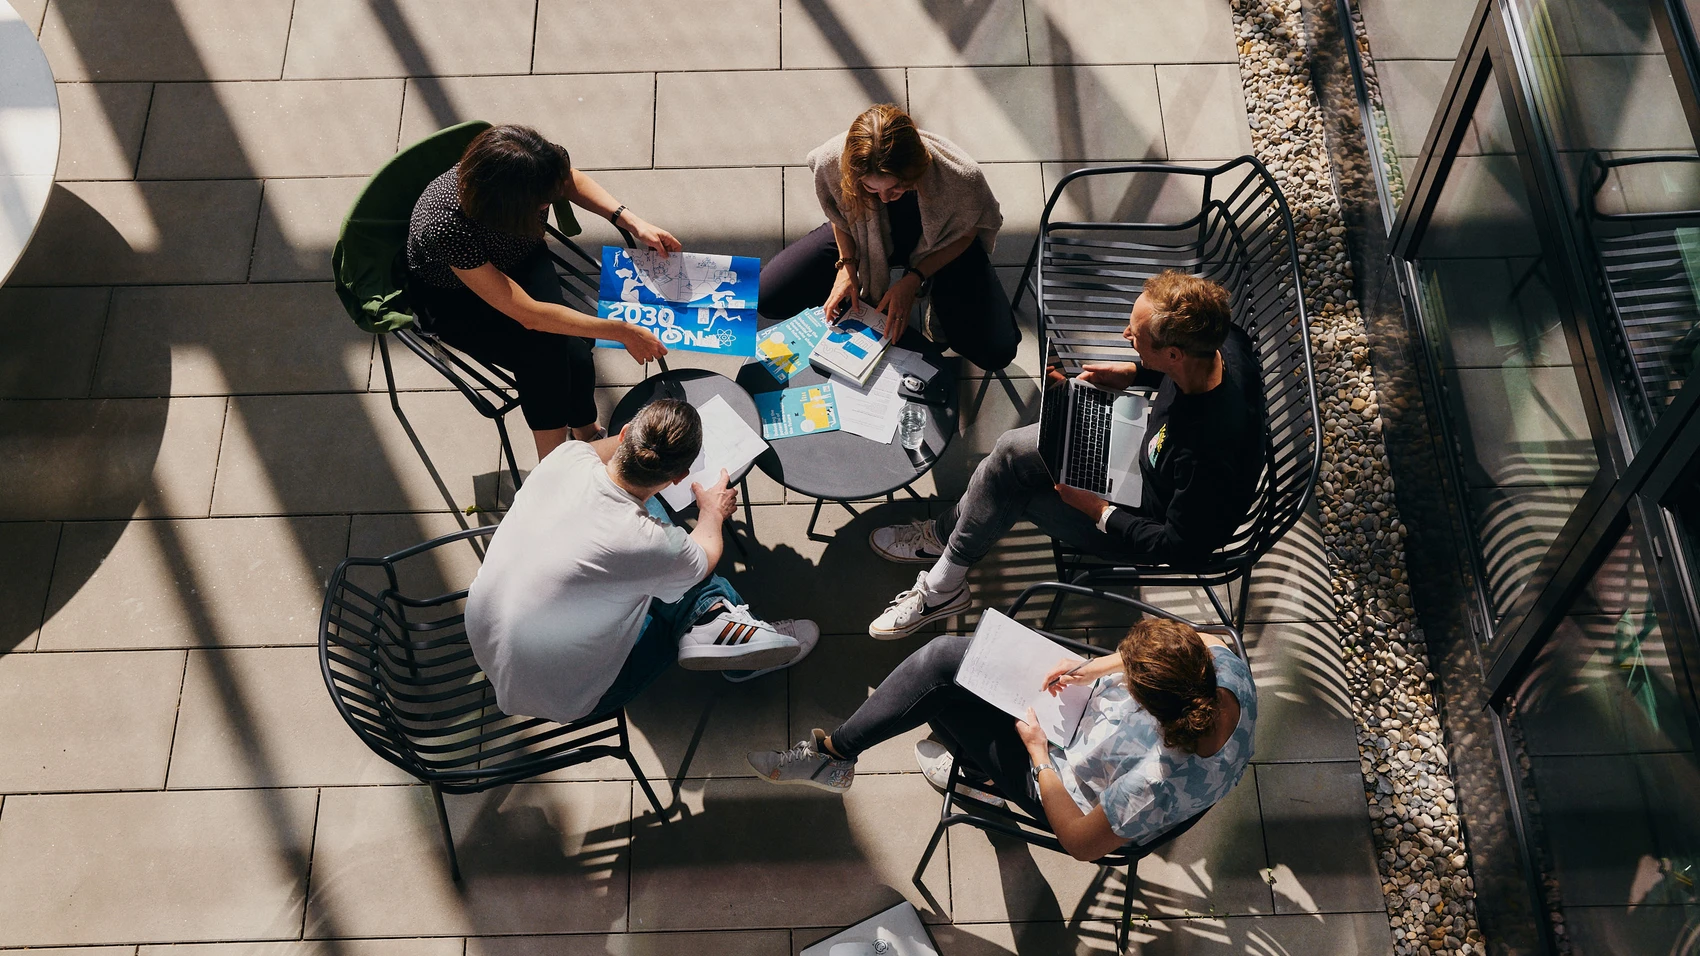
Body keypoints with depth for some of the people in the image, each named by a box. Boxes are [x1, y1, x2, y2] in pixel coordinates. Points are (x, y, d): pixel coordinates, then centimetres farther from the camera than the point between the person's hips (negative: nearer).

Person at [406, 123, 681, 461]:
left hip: (520, 262, 4)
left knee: (573, 356, -22)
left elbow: (571, 180, -2)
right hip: (453, 301, -4)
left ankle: (586, 432, 4)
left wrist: (633, 223, -14)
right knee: (542, 354, -28)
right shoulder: (448, 228, -42)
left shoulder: (537, 163, -30)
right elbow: (527, 313, -36)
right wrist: (621, 332, -33)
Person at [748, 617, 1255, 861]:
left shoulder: (1157, 784, -43)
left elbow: (1079, 842, -24)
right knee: (942, 655, 0)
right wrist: (1097, 666, -12)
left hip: (1056, 775, -7)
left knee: (938, 690, -6)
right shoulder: (1223, 661, -29)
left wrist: (1036, 749, -17)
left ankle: (834, 754, 22)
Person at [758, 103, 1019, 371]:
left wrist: (913, 281, -21)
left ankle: (937, 299, 11)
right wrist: (846, 264, -17)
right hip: (864, 240, 2)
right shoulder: (832, 161, -34)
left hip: (939, 249, -2)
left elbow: (966, 232, -15)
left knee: (996, 352, -19)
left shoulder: (962, 177, -40)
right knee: (768, 297, -7)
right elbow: (838, 214, -7)